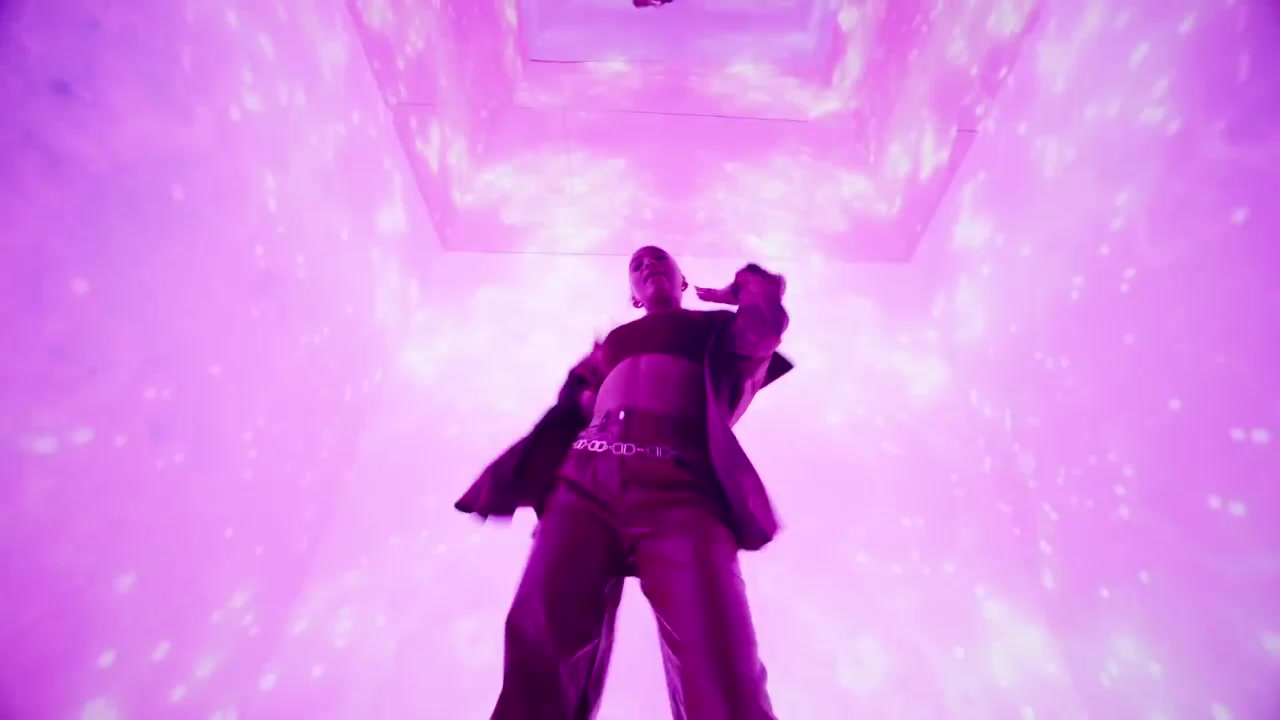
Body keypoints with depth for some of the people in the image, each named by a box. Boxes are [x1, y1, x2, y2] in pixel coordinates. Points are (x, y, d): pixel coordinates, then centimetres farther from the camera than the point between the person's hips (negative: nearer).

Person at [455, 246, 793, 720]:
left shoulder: (715, 325, 28)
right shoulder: (613, 340, 36)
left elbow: (764, 326, 10)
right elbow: (578, 400, 29)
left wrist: (748, 288, 29)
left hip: (680, 491, -2)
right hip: (587, 483, 3)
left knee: (719, 680, -20)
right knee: (540, 667, -14)